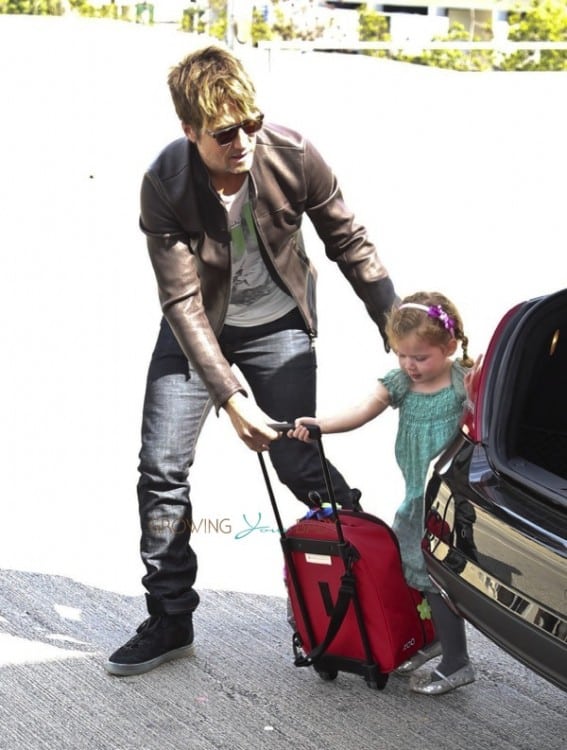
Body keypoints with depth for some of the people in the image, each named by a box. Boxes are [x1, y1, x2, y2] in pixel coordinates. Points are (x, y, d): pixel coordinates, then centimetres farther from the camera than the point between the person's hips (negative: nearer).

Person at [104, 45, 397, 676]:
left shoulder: (293, 157, -24)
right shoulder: (164, 185, -26)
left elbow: (349, 244, -9)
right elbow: (181, 301, -24)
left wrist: (398, 332, -10)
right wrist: (229, 397, -30)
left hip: (278, 323, -1)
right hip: (197, 326, 1)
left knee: (300, 467, -6)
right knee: (161, 470, -2)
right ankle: (169, 622, 12)